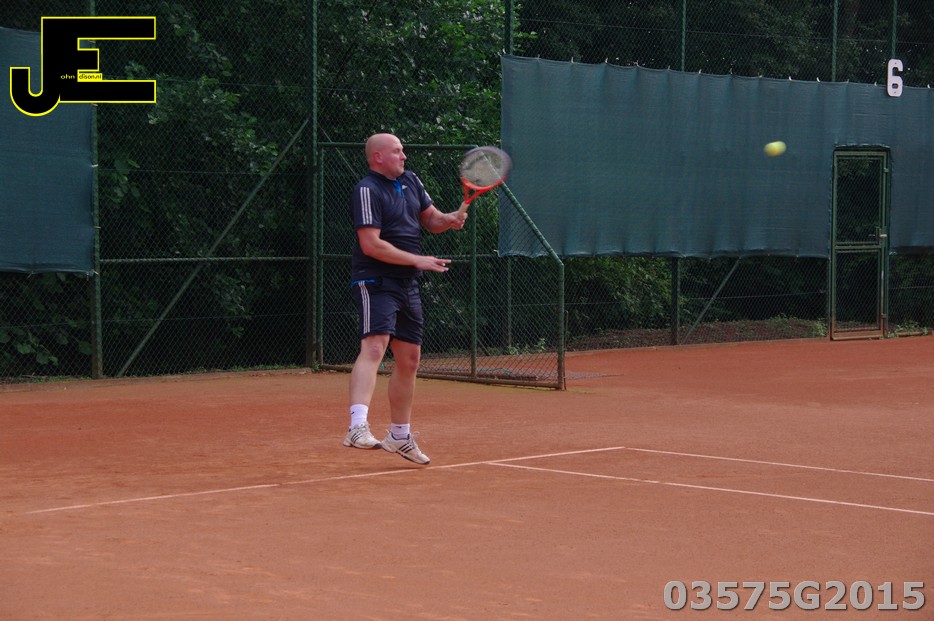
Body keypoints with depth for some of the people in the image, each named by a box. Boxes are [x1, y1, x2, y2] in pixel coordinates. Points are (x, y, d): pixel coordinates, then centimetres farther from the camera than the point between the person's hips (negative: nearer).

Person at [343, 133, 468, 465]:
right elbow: (370, 244, -19)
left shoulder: (410, 180, 14)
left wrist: (450, 218, -1)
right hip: (375, 282, -9)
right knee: (374, 347, -26)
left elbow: (431, 220, 23)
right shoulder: (367, 190, -12)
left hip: (407, 285, 9)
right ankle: (358, 427, -40)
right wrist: (417, 260, -19)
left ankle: (400, 435, 27)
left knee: (409, 359, 14)